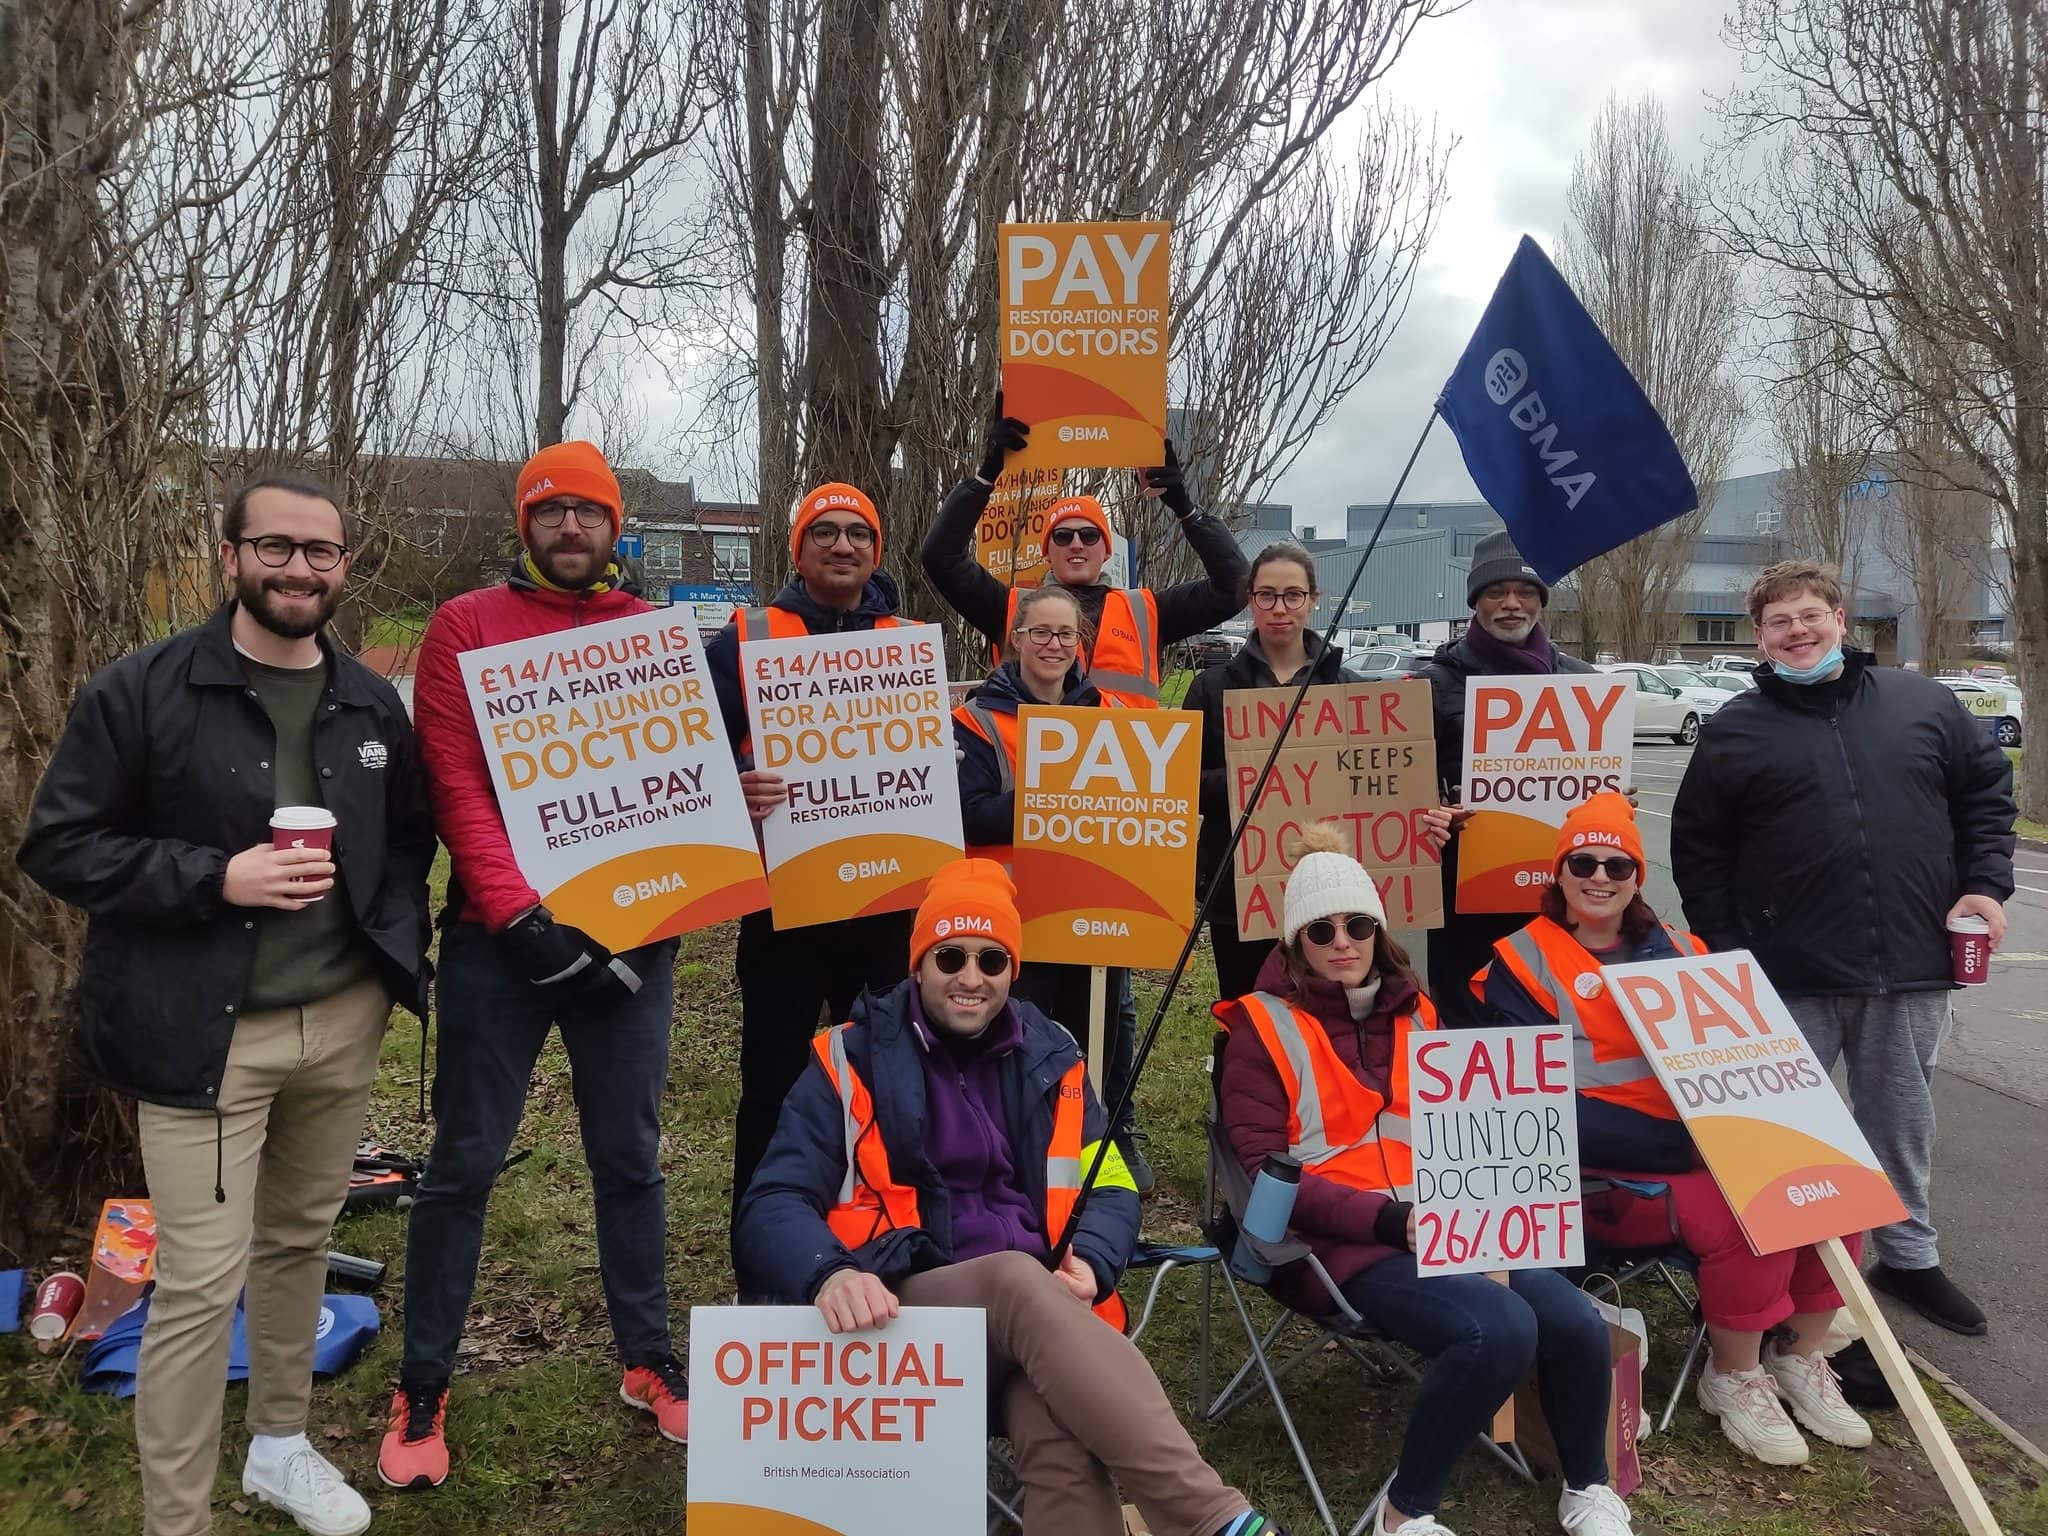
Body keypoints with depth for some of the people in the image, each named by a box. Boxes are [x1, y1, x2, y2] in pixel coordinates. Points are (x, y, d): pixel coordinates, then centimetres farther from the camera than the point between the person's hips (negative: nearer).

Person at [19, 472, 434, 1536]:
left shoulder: (372, 705, 5)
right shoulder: (139, 692, -9)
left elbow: (408, 838, 16)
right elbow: (57, 847, -8)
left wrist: (400, 940, 1)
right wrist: (215, 877, -19)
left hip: (343, 1022, 5)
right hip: (207, 1034, -4)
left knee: (300, 1241, 19)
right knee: (203, 1281, -2)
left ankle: (281, 1444, 39)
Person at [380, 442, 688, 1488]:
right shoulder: (466, 627, 0)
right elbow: (456, 784, -7)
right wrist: (523, 916, -16)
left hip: (630, 939, 3)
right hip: (502, 940, -2)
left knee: (629, 1157, 11)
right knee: (465, 1163, 5)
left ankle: (649, 1362, 26)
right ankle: (423, 1390, 21)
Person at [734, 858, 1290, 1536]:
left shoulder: (1050, 1057, 15)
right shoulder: (851, 1060, 4)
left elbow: (1112, 1185, 16)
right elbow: (774, 1204, -3)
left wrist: (1090, 1261, -8)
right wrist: (830, 1274, -27)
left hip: (1037, 1314, 3)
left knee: (1064, 1447, -35)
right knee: (1018, 1277, -37)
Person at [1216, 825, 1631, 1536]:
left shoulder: (1413, 1012, 16)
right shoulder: (1263, 1027, -3)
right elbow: (1266, 1173, -10)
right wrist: (1388, 1218, -20)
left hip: (1444, 1222, 6)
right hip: (1344, 1241, -6)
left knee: (1576, 1324, -17)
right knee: (1500, 1331, -28)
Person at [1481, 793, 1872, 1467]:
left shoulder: (1675, 951, 13)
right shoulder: (1525, 963, -4)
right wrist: (1678, 1143, -21)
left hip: (1706, 1144, 6)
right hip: (1609, 1170, -6)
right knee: (1745, 1218, -26)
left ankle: (1800, 1358, 9)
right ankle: (1734, 1379, 0)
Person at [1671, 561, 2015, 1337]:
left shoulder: (1922, 702, 5)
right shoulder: (1736, 730, -1)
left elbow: (1987, 789, 13)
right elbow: (1697, 849, 2)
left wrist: (1985, 884, 0)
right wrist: (1725, 950, -4)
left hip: (1911, 969, 2)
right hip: (1790, 976, -2)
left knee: (1903, 1120, 17)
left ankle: (1908, 1255, 36)